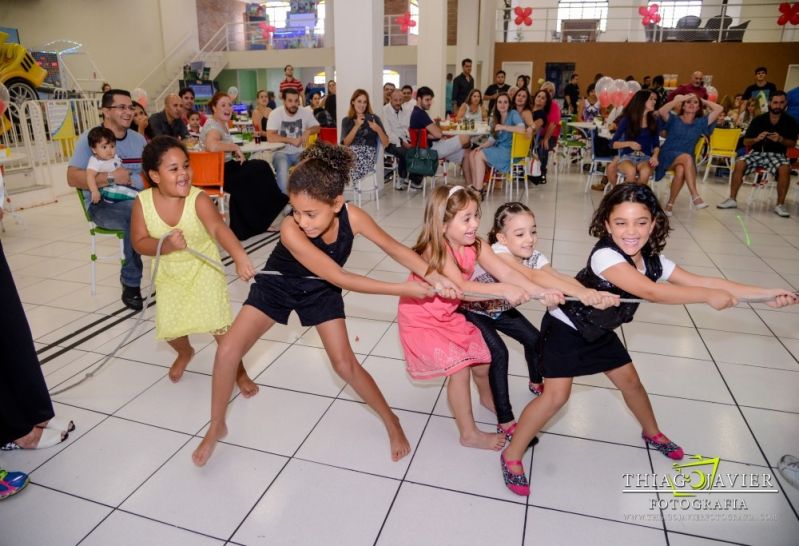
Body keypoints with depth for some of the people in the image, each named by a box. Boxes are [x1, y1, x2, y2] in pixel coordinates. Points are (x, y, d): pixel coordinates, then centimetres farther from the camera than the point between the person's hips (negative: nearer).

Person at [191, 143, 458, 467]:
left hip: (320, 289, 1)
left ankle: (391, 422, 21)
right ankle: (217, 427, 16)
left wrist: (431, 276, -33)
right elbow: (341, 279, -38)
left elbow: (394, 248, -18)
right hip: (278, 284, -1)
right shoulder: (290, 230, -39)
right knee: (227, 352, -9)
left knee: (345, 364, -2)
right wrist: (403, 289, -37)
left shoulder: (351, 216, -31)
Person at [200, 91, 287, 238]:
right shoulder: (213, 126, -16)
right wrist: (235, 147, -23)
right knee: (260, 170, -9)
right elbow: (212, 146, -38)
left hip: (225, 167, 9)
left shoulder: (223, 124, 15)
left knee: (260, 167, -1)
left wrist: (235, 152, -1)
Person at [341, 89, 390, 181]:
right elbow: (346, 143, 0)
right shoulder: (346, 121, 16)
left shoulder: (373, 118, 10)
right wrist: (356, 126, -8)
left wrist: (378, 130, -15)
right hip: (350, 153, 2)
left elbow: (385, 144, 3)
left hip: (368, 154, -2)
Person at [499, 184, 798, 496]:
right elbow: (652, 293, -42)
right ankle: (512, 456, 2)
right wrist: (709, 297, -32)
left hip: (598, 331, 8)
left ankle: (652, 434, 50)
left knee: (630, 381, 20)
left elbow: (701, 281, -5)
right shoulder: (604, 256, -33)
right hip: (565, 328, -7)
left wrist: (768, 293, -6)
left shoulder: (653, 261, -9)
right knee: (556, 395, -14)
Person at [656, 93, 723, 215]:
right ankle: (695, 196, -40)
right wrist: (680, 99, -8)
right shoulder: (674, 119, 6)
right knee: (687, 157, -35)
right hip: (667, 156, -2)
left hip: (685, 161, 2)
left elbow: (719, 109, 6)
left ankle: (670, 204, -23)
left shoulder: (700, 122, 13)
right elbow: (661, 111, -15)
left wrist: (703, 101, 13)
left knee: (681, 170, -34)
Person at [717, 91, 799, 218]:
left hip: (777, 154, -1)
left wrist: (781, 140, -17)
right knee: (739, 164, -28)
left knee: (785, 169, -33)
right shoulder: (759, 120, -1)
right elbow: (746, 142, 3)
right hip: (757, 152, 1)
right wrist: (756, 139, -19)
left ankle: (780, 205, -19)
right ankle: (732, 199, -17)